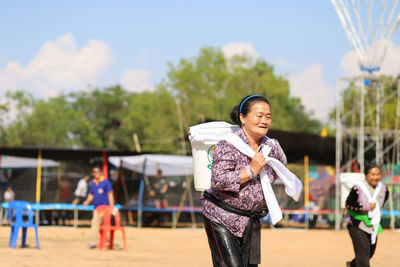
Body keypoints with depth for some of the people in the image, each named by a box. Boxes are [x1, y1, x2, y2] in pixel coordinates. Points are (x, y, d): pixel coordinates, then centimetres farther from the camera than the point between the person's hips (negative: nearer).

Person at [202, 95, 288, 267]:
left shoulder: (272, 147, 4)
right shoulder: (228, 145, -14)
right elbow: (218, 181, -23)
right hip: (221, 218, -6)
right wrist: (251, 171, -23)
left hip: (252, 221, 6)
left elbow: (281, 165, 28)